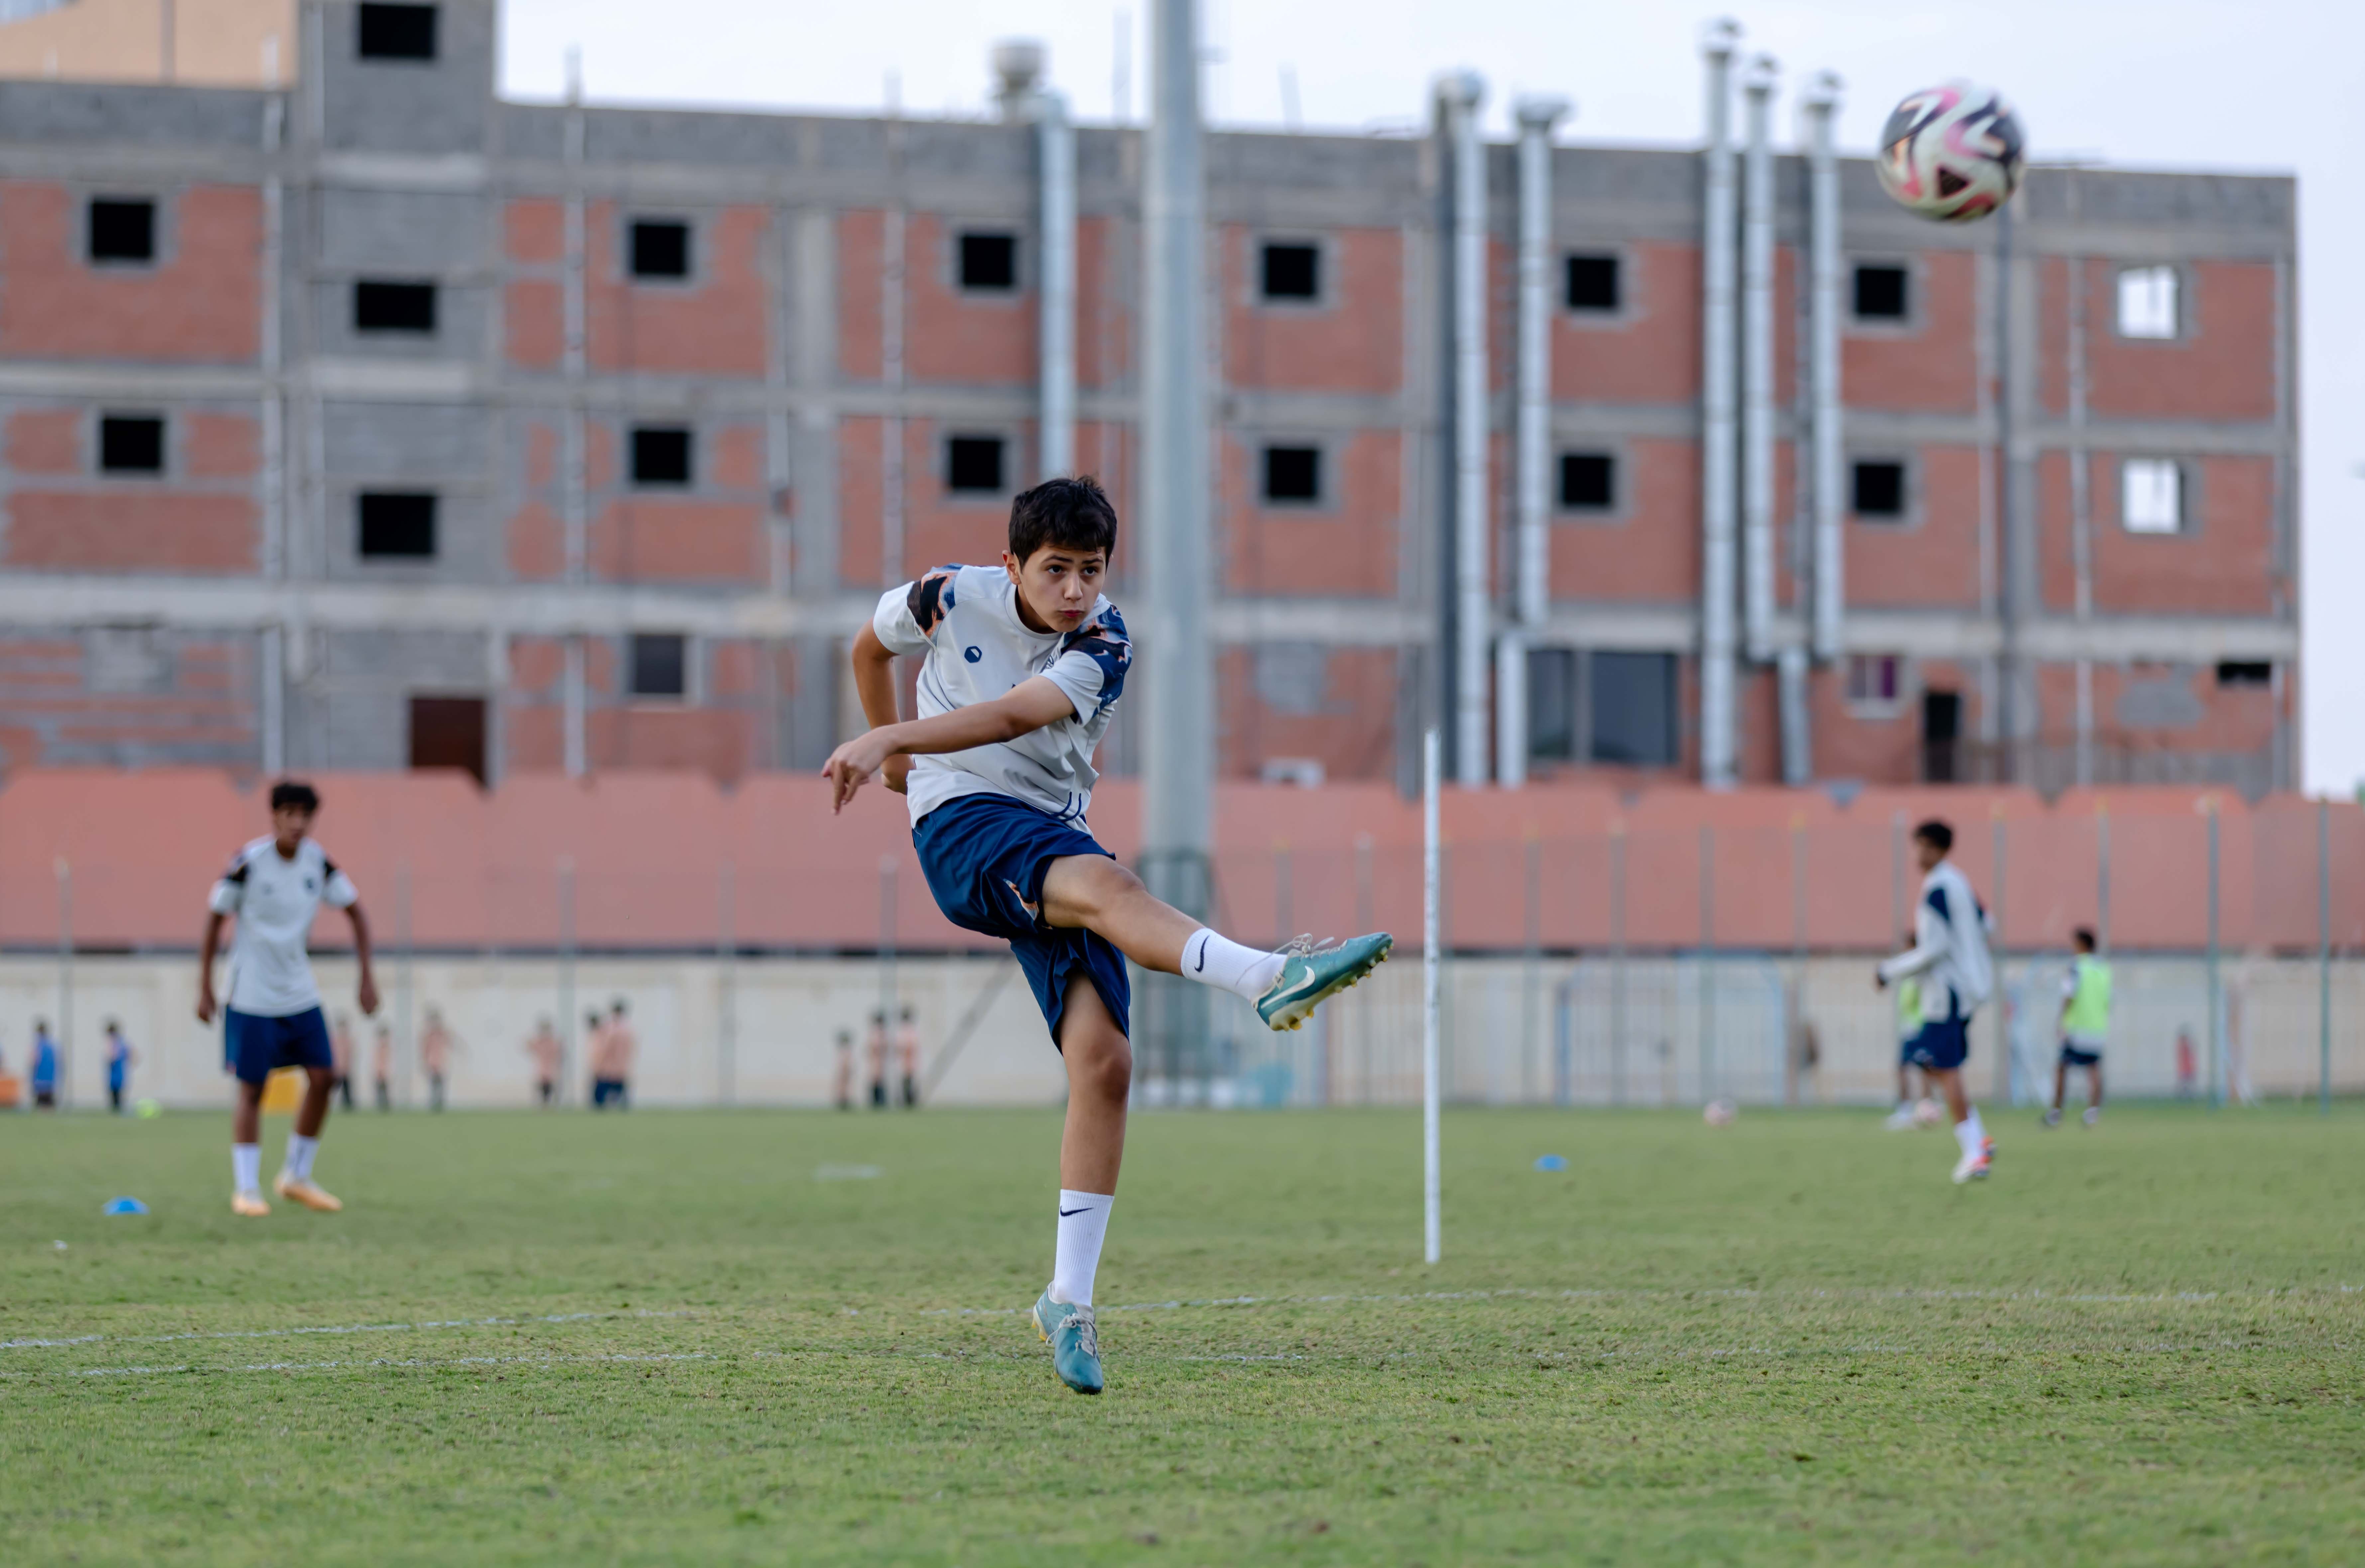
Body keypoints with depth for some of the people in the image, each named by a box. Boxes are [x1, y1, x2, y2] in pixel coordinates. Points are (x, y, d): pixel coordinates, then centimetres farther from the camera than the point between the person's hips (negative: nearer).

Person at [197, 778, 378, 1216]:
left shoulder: (318, 861, -3)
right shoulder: (249, 862, -16)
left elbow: (354, 910, 8)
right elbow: (215, 917, -7)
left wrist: (367, 977, 2)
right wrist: (205, 986, -7)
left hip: (300, 994, 5)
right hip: (252, 996, -5)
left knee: (322, 1077, -2)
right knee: (252, 1089, -4)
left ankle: (297, 1177, 13)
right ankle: (246, 1189, 3)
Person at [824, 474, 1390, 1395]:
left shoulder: (1104, 645, -4)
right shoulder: (951, 599, -2)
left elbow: (1017, 714, -23)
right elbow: (871, 645, 22)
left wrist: (889, 741, -35)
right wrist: (886, 748, 30)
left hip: (1051, 837, 3)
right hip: (960, 822, -3)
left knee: (1103, 1061, -13)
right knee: (1107, 883, -35)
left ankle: (1069, 1300, -7)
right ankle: (1267, 978, -61)